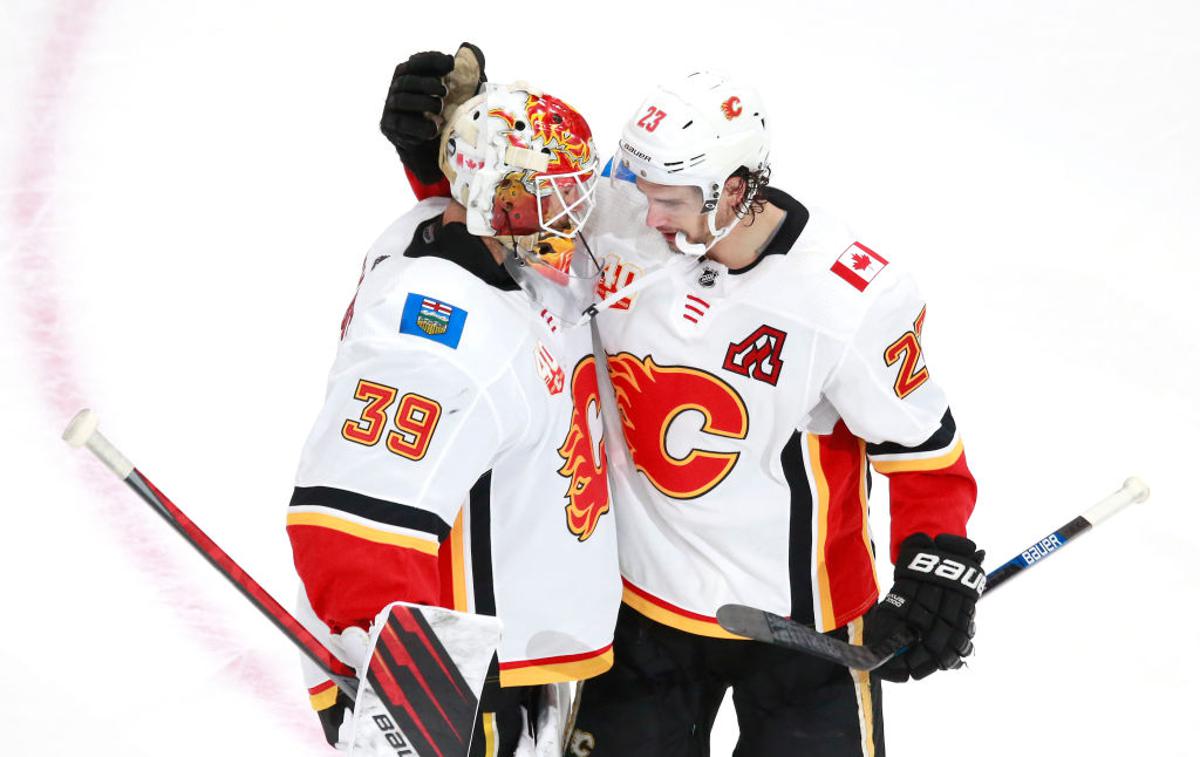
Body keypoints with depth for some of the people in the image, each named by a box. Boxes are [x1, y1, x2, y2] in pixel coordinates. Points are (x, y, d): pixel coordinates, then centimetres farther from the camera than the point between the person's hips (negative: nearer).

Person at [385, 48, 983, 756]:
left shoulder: (854, 298, -22)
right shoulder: (619, 230, -12)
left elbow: (922, 446, -12)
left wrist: (938, 569, -22)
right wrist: (434, 145, -15)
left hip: (797, 613, -3)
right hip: (646, 594, 4)